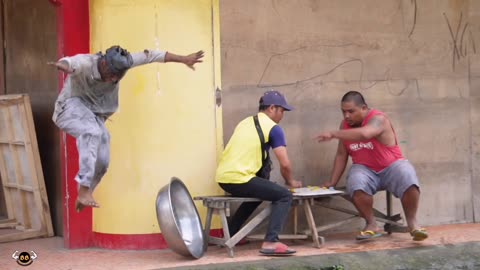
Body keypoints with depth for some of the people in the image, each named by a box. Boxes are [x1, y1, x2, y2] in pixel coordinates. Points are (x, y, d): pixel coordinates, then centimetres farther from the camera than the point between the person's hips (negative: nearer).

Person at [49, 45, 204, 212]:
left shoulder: (121, 62, -13)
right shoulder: (85, 63, -29)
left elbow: (151, 56, -6)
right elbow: (71, 61, -52)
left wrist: (183, 59, -3)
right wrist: (63, 65, -77)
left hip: (94, 114, 6)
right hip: (71, 106, -6)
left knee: (101, 162, -2)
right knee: (92, 132, -36)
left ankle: (82, 198, 23)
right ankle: (84, 190, -36)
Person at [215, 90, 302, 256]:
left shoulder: (245, 123, 23)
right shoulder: (273, 128, -1)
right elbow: (285, 164, -3)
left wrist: (264, 182, 40)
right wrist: (290, 181, 18)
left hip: (223, 177, 8)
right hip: (239, 179, -8)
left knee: (257, 192, 34)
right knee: (284, 195, -2)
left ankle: (230, 235, 39)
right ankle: (270, 242, -16)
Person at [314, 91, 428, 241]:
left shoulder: (378, 119, -17)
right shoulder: (345, 125, 3)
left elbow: (364, 133, -39)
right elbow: (341, 155, 7)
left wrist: (333, 134, -37)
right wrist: (332, 182, 1)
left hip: (391, 166, -3)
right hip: (365, 169, 3)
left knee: (409, 180, -35)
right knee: (356, 184, -33)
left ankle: (412, 222, -15)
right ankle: (371, 225, -16)